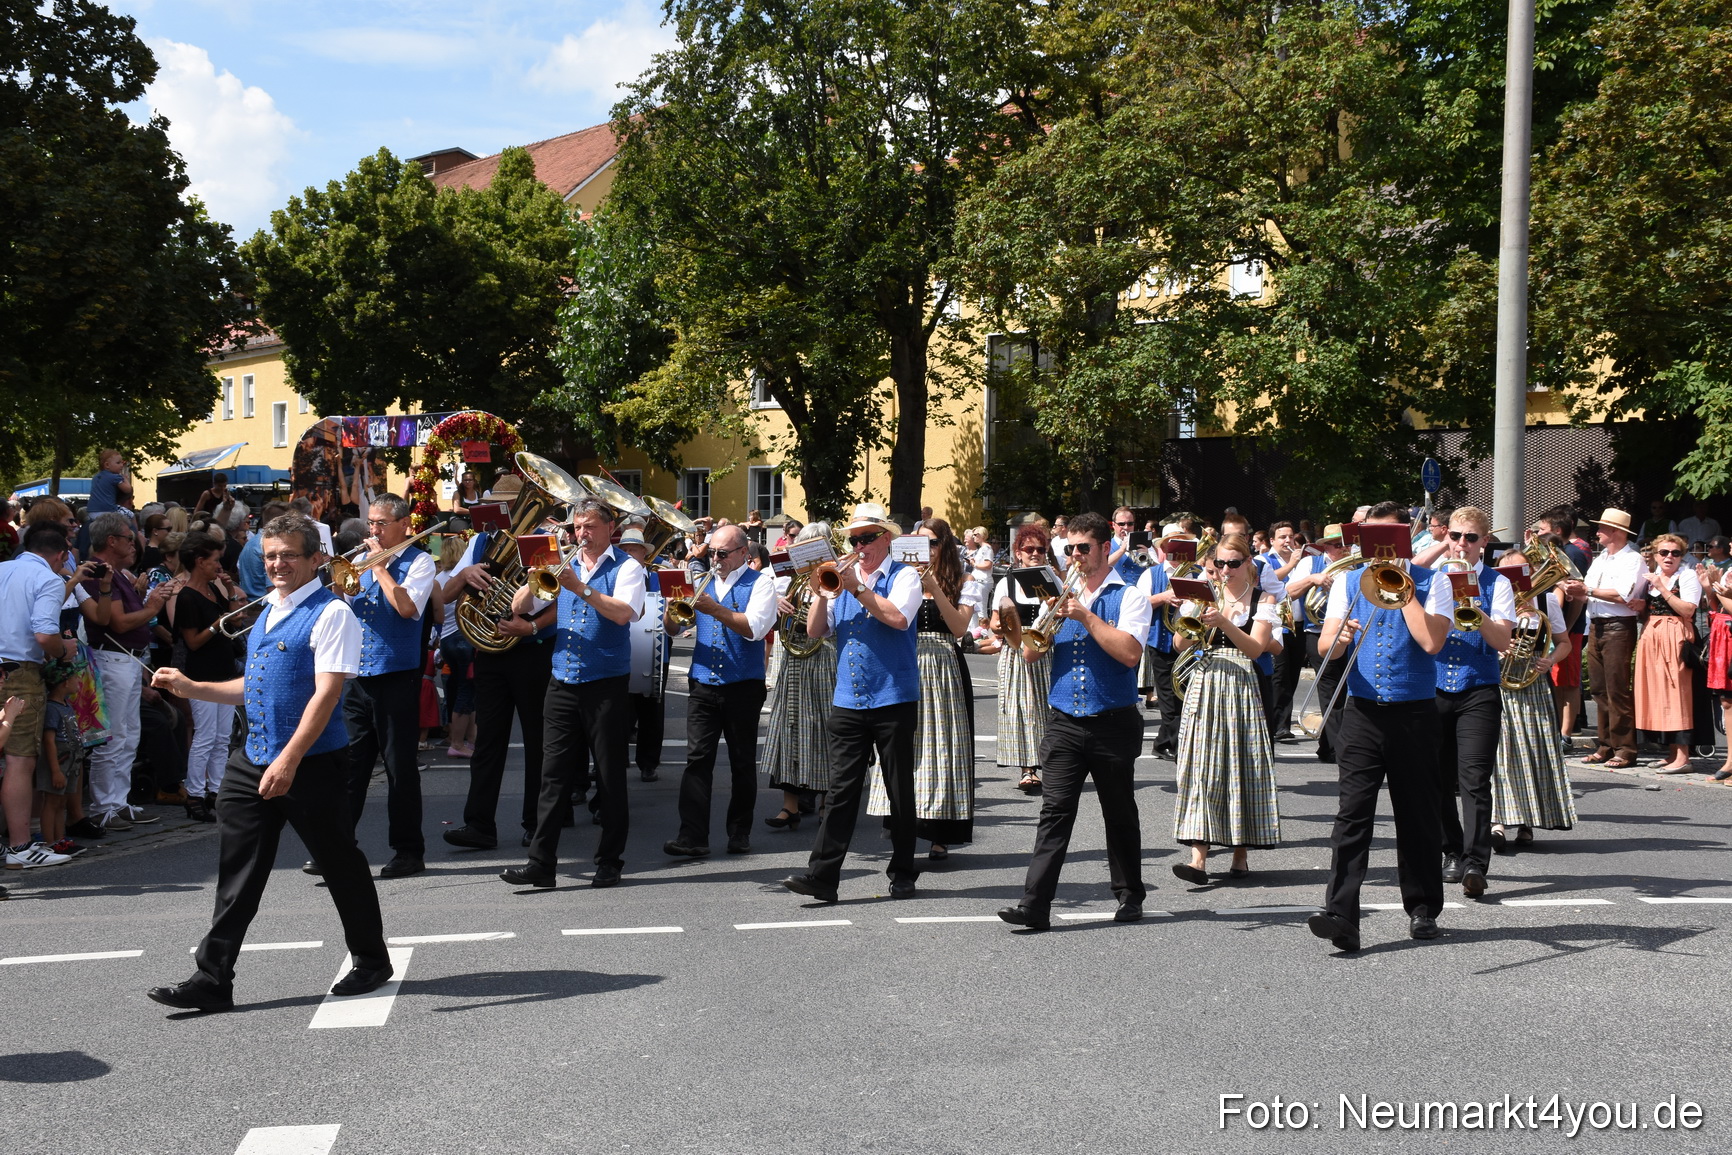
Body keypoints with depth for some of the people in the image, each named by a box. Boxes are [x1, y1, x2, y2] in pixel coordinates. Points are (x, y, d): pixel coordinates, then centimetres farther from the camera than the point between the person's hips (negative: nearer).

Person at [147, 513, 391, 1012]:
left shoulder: (331, 614, -11)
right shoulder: (267, 612, 15)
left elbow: (326, 693, -19)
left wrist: (289, 760, -27)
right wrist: (191, 688, 13)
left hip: (312, 763, -7)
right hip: (253, 760, 7)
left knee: (340, 866, 7)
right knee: (236, 869, 5)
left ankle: (371, 963, 25)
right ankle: (212, 980, 10)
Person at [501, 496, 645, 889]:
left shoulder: (626, 567, 0)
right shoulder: (563, 567, 14)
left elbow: (624, 613, -18)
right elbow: (519, 607, 9)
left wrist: (580, 588, -25)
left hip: (607, 684, -4)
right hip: (563, 682, 4)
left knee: (610, 776, 2)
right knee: (555, 775, 2)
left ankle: (609, 862, 10)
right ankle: (541, 862, 2)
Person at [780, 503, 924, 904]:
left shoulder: (904, 576, 0)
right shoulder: (843, 575, 14)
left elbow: (899, 618, -20)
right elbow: (815, 630, 8)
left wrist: (857, 588, -19)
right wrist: (823, 593, -7)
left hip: (894, 700, -4)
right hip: (847, 702, 4)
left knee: (900, 791, 6)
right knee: (841, 790, -1)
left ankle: (903, 874, 15)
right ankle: (822, 874, -5)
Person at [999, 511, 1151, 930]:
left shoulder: (1129, 596, -2)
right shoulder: (1061, 593, 13)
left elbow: (1129, 653, -18)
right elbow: (1029, 653, 8)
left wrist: (1086, 616, -17)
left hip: (1113, 723, -3)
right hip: (1064, 722, 3)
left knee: (1119, 815, 10)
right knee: (1054, 812, -5)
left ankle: (1129, 896, 24)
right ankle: (1035, 904, -11)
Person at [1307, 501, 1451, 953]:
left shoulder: (1430, 582, 2)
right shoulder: (1348, 582, 10)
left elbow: (1431, 641, -14)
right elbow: (1325, 645, 1)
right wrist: (1339, 636, -22)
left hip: (1414, 712, -1)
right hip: (1363, 712, 1)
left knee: (1418, 815, 9)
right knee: (1352, 813, -9)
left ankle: (1423, 908, 23)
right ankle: (1340, 914, -15)